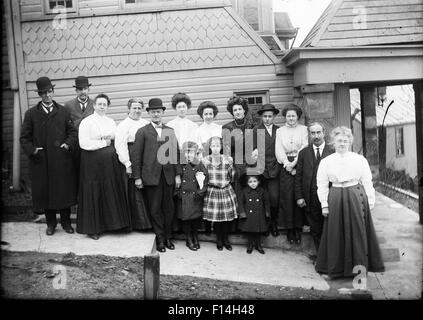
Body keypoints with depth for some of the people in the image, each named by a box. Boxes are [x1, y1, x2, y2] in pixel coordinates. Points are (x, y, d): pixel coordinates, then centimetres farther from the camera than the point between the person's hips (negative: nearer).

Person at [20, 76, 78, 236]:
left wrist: (68, 144, -7)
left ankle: (66, 222, 21)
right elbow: (24, 137, 6)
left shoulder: (63, 111, 8)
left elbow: (73, 131, 10)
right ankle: (51, 223, 22)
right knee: (45, 192, 6)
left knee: (64, 191, 6)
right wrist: (32, 150, -10)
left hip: (62, 160, 0)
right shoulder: (31, 114, 5)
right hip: (41, 161, 0)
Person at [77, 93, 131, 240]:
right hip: (93, 163, -5)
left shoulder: (111, 122, 13)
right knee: (94, 194, 1)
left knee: (113, 193, 6)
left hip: (111, 163, 5)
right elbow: (84, 143, -15)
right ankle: (93, 228, 11)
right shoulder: (86, 122, -4)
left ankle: (113, 223, 17)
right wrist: (103, 143, -11)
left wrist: (111, 140, -3)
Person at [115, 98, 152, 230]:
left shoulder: (147, 123, 16)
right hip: (132, 161, -4)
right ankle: (139, 223, 10)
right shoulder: (123, 125, 0)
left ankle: (149, 221, 14)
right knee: (135, 191, 0)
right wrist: (127, 164, -15)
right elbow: (120, 145, -8)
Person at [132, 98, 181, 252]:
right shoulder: (142, 132, 3)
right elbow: (137, 155, 0)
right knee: (155, 209, 2)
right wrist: (137, 177, -5)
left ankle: (168, 237, 20)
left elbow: (176, 153, 11)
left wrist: (178, 174, 4)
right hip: (151, 175, -3)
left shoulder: (170, 131, 13)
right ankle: (160, 239, 13)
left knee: (169, 207, 7)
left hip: (168, 175, 3)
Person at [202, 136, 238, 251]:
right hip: (212, 192, -1)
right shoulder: (205, 160, -4)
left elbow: (232, 175, 8)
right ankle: (219, 240, 22)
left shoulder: (227, 160, -4)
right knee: (215, 218, 2)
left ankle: (226, 239, 23)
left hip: (226, 191, 1)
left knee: (227, 216, 4)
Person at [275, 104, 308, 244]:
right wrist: (287, 164, -10)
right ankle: (289, 229, 6)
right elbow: (278, 150, 3)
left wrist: (294, 163, -13)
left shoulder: (303, 129, 7)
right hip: (286, 167, 1)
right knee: (287, 197, -3)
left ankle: (298, 228, 6)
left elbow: (304, 148, -2)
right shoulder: (280, 131, 11)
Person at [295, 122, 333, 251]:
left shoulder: (333, 152, -1)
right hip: (310, 200, 2)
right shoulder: (303, 153, 6)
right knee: (315, 231, 9)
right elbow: (298, 177, 6)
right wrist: (299, 197, -1)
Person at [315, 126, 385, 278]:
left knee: (358, 231, 5)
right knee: (336, 233, 5)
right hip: (335, 200, 0)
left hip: (356, 197, 0)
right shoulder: (326, 162, 3)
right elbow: (322, 186, 4)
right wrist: (324, 204, 0)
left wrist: (370, 201, 1)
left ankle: (359, 266, 19)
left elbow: (367, 182, 5)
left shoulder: (360, 159, 3)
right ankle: (336, 267, 19)